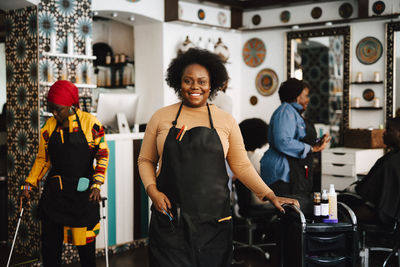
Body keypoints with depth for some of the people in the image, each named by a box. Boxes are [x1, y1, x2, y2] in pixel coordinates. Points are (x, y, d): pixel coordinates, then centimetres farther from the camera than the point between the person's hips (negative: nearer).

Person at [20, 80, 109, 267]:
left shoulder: (90, 122, -5)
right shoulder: (49, 126, 6)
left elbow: (103, 155, -1)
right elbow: (43, 159, 13)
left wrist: (97, 184, -10)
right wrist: (28, 185, 4)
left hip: (82, 191, -3)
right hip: (54, 192, 3)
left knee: (85, 244, 4)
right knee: (50, 242, 5)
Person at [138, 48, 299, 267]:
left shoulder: (225, 121, 6)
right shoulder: (161, 117, 5)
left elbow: (242, 166, 7)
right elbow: (146, 160, 10)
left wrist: (270, 195, -2)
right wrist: (152, 191, -6)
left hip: (213, 220, 1)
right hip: (170, 220, -1)